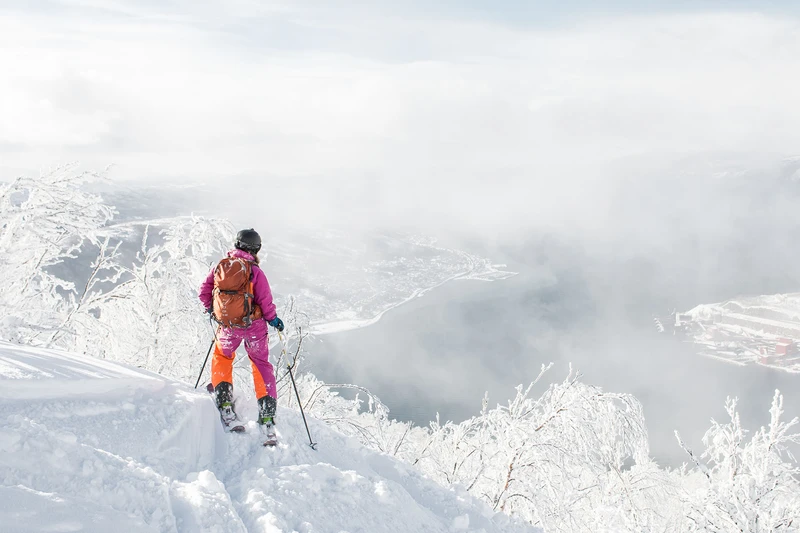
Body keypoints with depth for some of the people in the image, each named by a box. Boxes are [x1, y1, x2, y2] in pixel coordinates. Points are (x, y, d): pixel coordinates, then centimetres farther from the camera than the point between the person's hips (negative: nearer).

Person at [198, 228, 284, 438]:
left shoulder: (220, 266, 2)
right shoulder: (255, 271, -9)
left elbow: (204, 291, 8)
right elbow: (265, 300, -12)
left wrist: (211, 309, 25)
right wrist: (274, 319, 4)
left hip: (228, 326, 2)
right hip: (254, 325, -2)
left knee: (222, 358, 26)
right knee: (261, 366, 11)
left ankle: (224, 403, 9)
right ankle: (267, 416, 4)